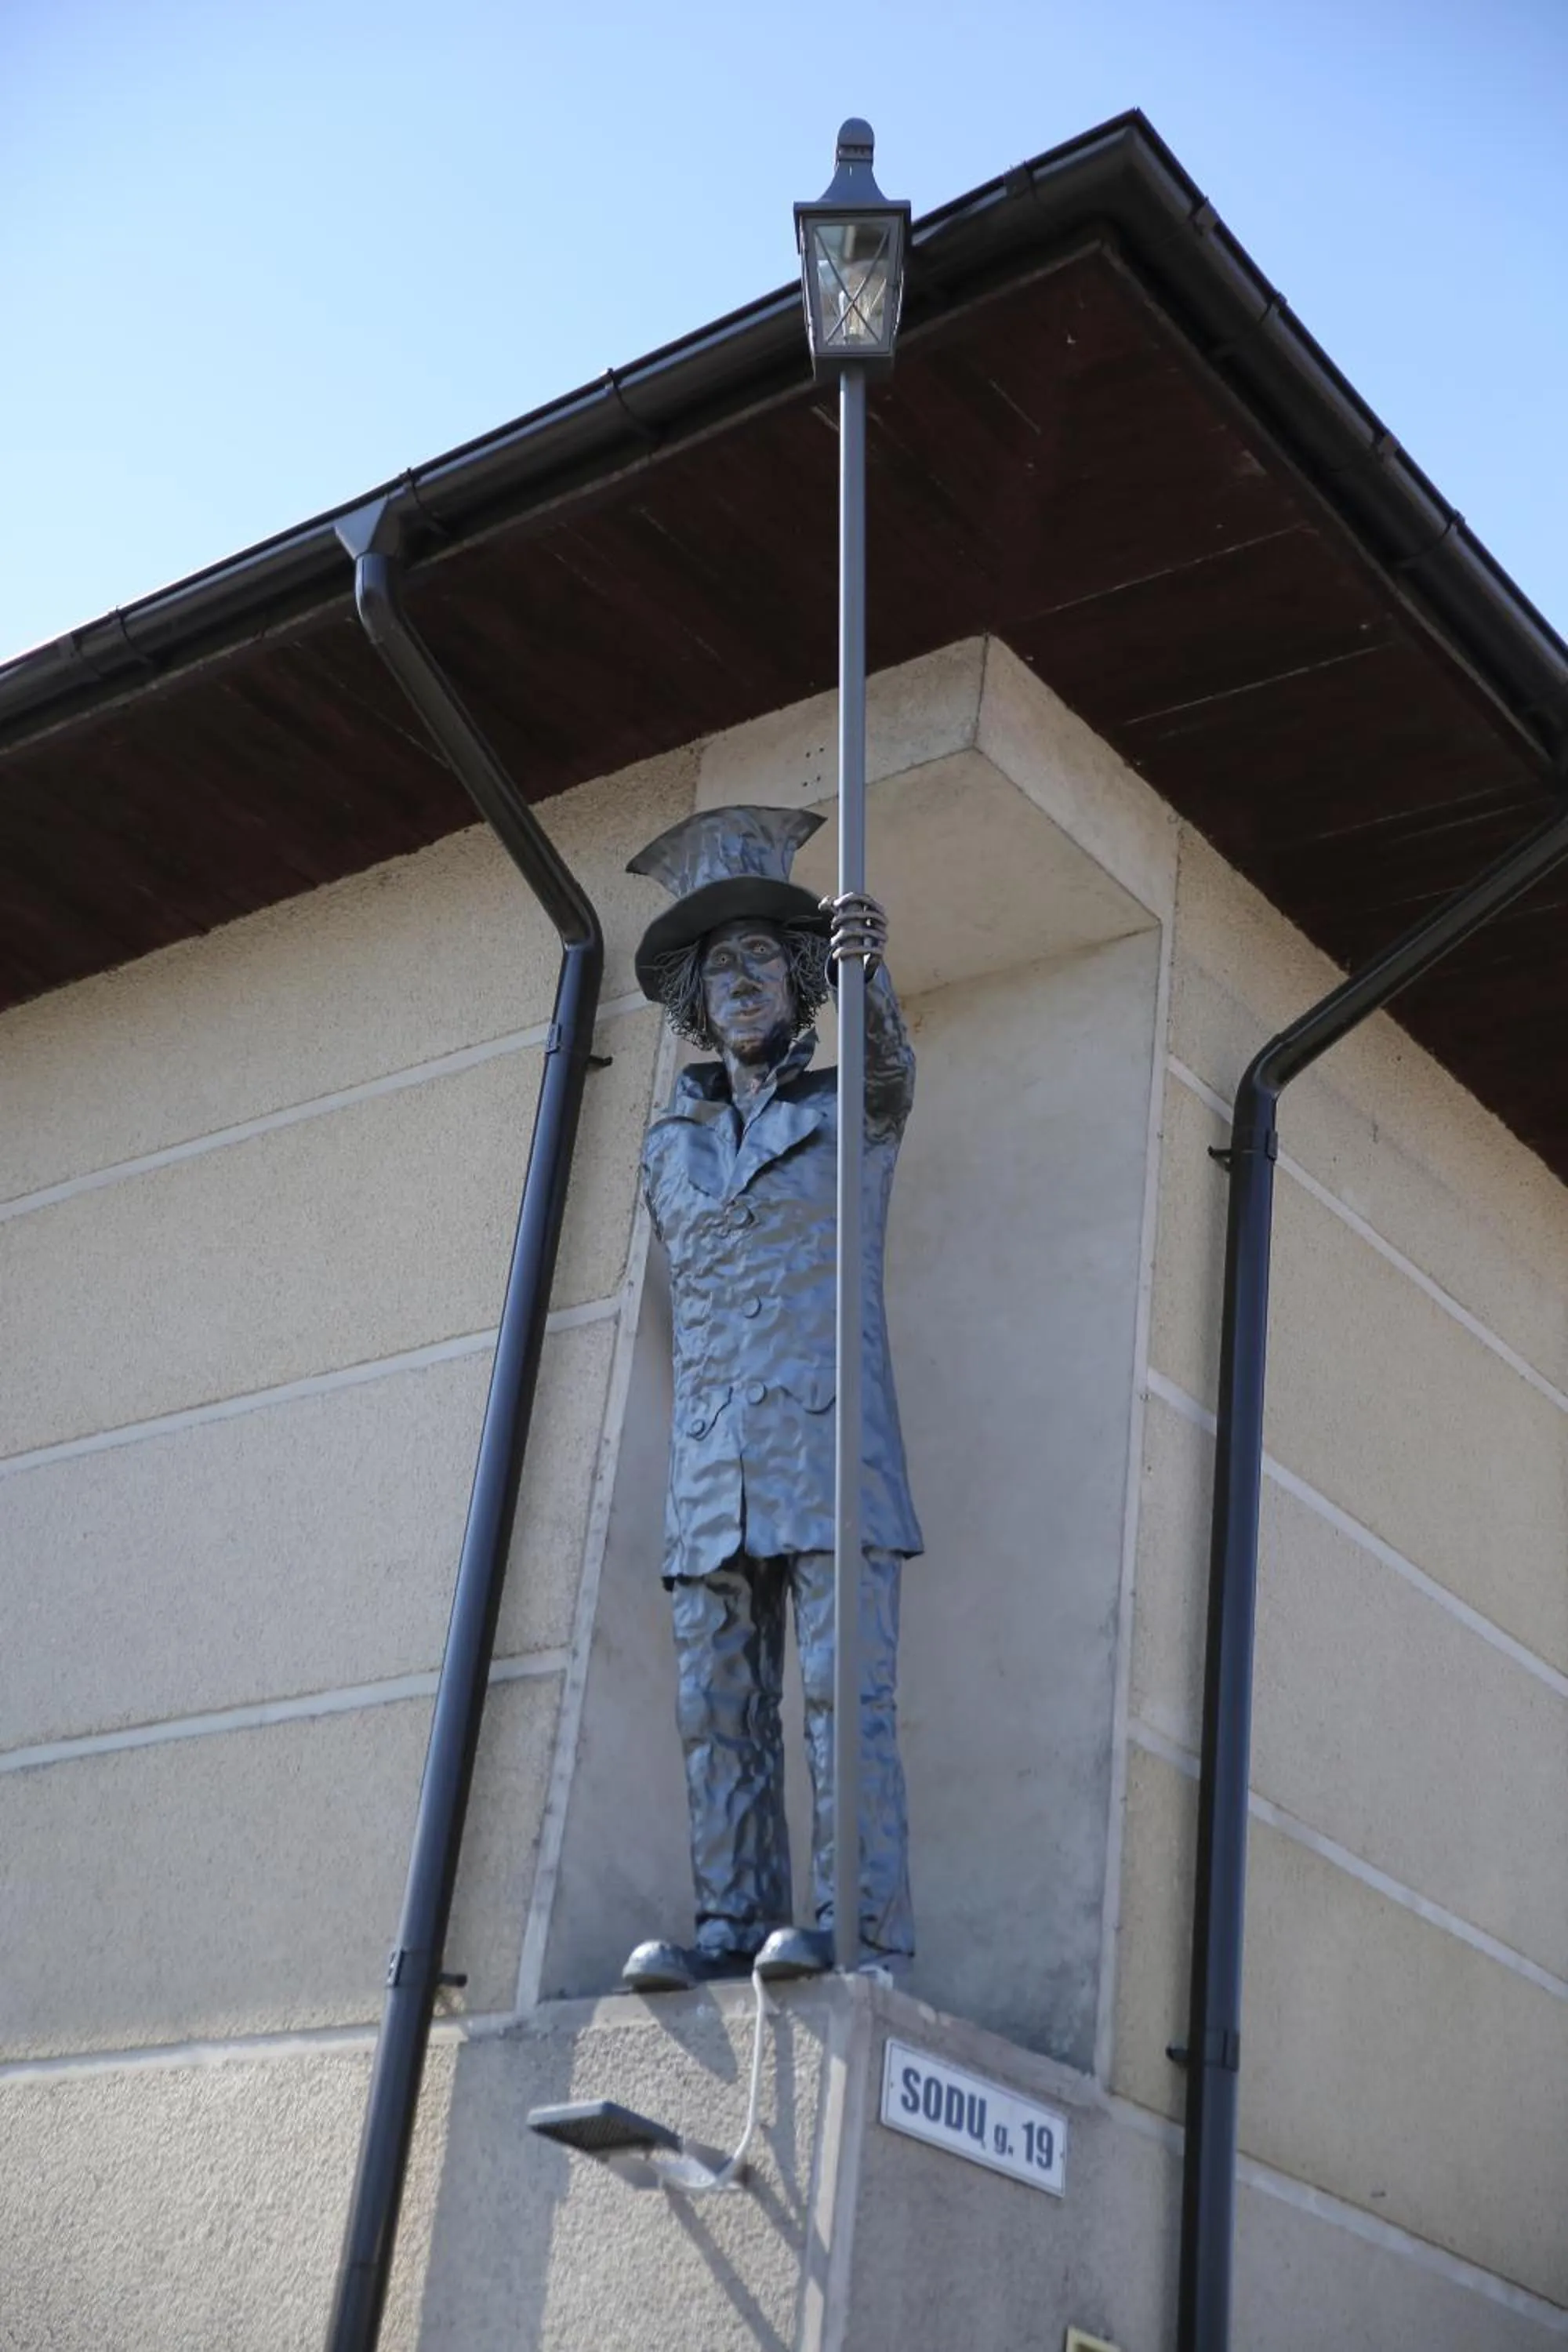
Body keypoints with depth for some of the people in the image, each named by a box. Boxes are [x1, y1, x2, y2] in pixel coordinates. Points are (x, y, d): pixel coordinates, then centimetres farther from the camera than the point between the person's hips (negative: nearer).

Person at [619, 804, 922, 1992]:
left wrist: (869, 967, -33)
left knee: (846, 1683, -12)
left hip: (830, 1444, -4)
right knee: (719, 1704, -2)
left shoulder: (857, 1108, 9)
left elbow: (889, 1057, -14)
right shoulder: (671, 1147, 19)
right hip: (713, 1452, 4)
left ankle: (859, 1927, -14)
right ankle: (733, 1926, -1)